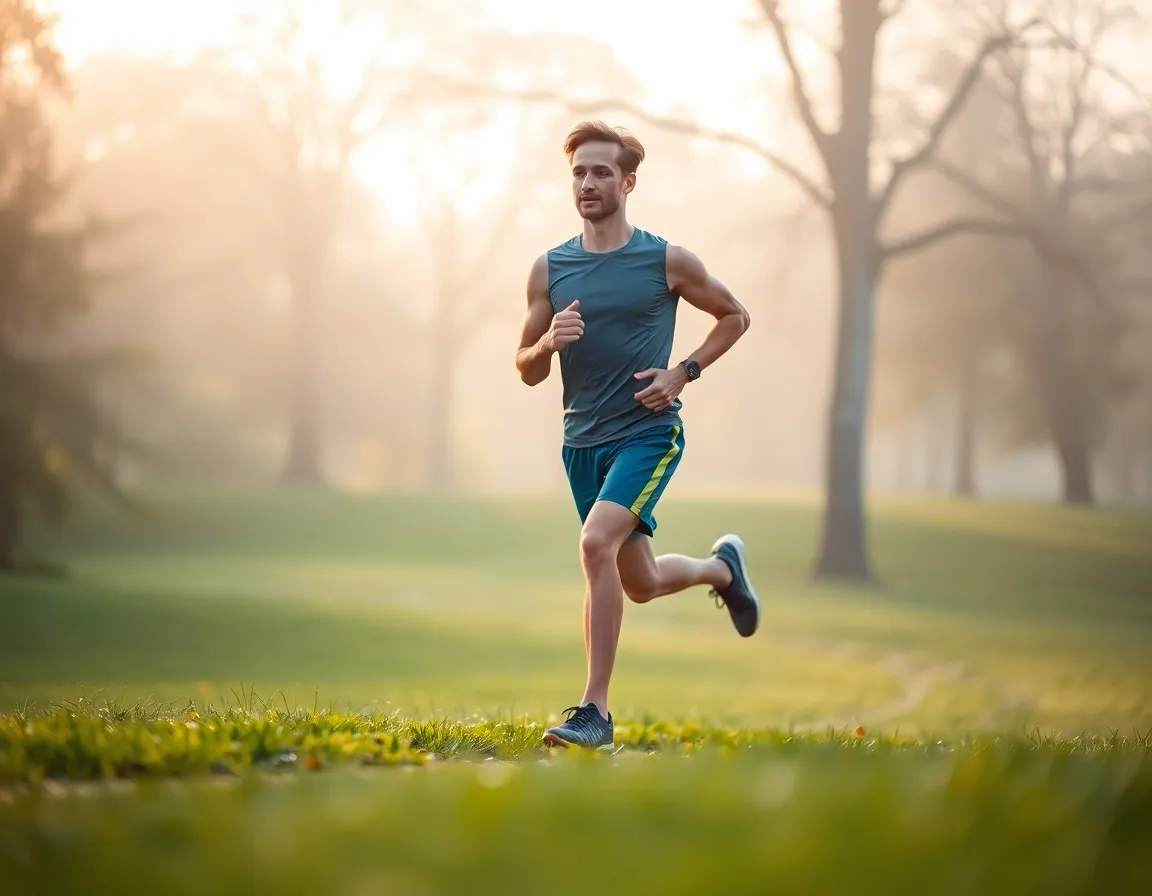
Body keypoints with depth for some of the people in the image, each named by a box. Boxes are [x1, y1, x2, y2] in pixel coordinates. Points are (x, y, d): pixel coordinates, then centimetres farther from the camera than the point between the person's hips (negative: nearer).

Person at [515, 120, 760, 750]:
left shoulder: (667, 261, -3)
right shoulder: (549, 269, 5)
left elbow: (734, 316, 11)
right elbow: (527, 370, 9)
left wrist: (683, 373, -4)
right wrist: (549, 343, -15)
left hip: (650, 432, -5)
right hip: (582, 439, 5)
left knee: (596, 542, -27)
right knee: (640, 583, 13)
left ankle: (595, 710, -22)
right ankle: (721, 566, 48)